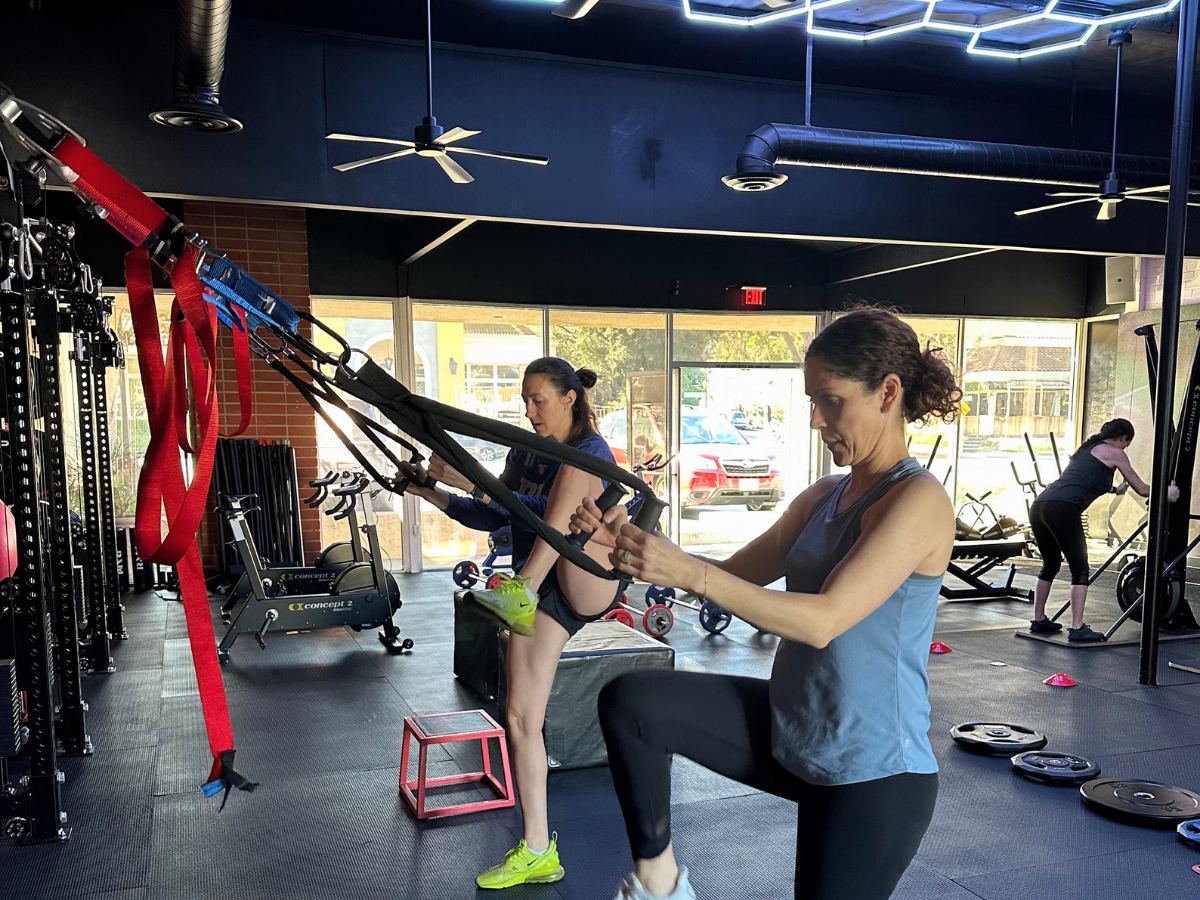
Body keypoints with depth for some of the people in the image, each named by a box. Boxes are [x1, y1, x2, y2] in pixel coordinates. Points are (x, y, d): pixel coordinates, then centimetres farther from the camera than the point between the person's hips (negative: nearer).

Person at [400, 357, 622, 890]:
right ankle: (537, 852, 11)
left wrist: (477, 483, -30)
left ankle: (521, 593, -41)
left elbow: (561, 514, -26)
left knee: (573, 474, -29)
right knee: (521, 719, 0)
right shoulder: (525, 451, 12)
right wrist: (433, 493, 5)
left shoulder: (592, 451, -9)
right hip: (536, 595, 6)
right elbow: (494, 518, 17)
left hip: (588, 585, -6)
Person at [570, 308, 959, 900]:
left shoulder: (918, 500, -19)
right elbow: (732, 576, 8)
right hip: (791, 734, 7)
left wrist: (688, 573, -35)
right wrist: (631, 544, -8)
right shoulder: (822, 499, 6)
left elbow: (823, 620, -29)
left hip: (873, 774, -7)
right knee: (630, 701, -6)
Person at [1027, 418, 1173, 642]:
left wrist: (1116, 489, 58)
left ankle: (1038, 620, 27)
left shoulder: (1088, 448, 29)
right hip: (1063, 510, -8)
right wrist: (1166, 494, 32)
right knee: (1080, 569, 2)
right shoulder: (1114, 453, 8)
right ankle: (1077, 629, 0)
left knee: (1050, 565, 22)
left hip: (1039, 506, 8)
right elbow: (1141, 489, 15)